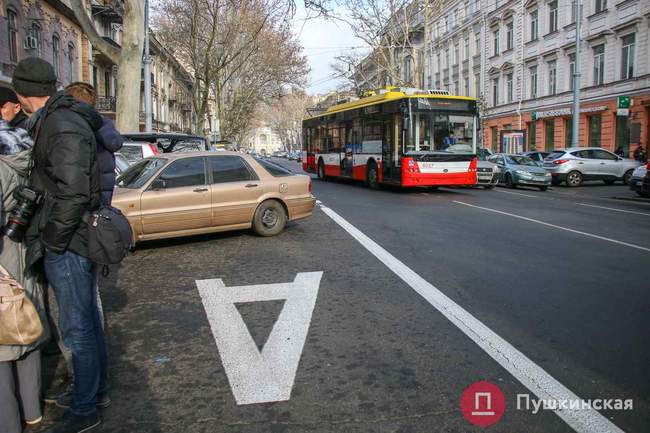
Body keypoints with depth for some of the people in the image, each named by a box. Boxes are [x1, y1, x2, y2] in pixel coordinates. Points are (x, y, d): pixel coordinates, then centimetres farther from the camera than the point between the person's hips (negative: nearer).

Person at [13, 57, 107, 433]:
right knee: (88, 317, 21)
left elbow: (72, 193, -25)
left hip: (67, 245, -10)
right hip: (82, 238, 10)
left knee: (76, 327, 1)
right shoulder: (59, 120, 12)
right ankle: (98, 384, 38)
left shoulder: (63, 127, -20)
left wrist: (49, 243, -16)